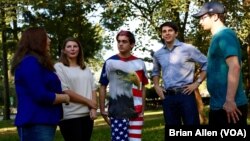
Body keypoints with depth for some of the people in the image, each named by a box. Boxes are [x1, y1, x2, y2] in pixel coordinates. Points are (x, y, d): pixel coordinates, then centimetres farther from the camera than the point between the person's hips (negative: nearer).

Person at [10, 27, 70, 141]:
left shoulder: (37, 62, 18)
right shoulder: (30, 62, -15)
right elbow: (41, 96, -22)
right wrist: (64, 97, -7)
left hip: (43, 122, 10)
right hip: (36, 125, -10)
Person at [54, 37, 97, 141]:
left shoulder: (86, 69, 15)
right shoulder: (59, 67, -4)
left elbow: (93, 89, 11)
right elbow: (65, 92, -13)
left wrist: (93, 108, -5)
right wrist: (88, 102, -9)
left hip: (87, 114, 6)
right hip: (70, 116, -6)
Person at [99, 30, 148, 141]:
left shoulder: (139, 63, 6)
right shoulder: (110, 62, -2)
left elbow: (142, 88, 12)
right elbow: (103, 87, 2)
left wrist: (143, 109, 10)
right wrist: (102, 110, -2)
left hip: (136, 112, 3)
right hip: (117, 112, -3)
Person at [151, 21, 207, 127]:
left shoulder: (188, 49, -2)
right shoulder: (158, 54, 11)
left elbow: (206, 64, 2)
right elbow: (155, 72, 28)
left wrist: (197, 83, -5)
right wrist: (156, 86, 12)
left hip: (185, 94, -4)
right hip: (168, 96, 4)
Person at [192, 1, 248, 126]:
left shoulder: (225, 35, -12)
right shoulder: (217, 37, 16)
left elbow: (234, 67, -22)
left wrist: (230, 100, -26)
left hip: (229, 105, -10)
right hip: (218, 105, 10)